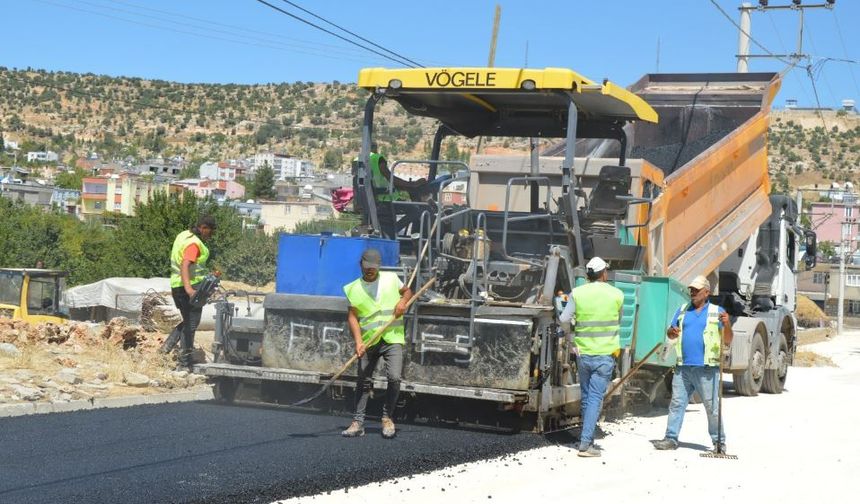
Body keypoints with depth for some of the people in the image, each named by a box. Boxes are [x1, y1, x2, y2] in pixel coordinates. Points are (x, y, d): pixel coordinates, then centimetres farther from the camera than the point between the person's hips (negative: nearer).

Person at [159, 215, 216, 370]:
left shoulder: (184, 235, 10)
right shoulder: (194, 244, -20)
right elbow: (185, 265, -34)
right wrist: (188, 287, -48)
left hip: (176, 286, 9)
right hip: (191, 286, -9)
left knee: (188, 321, 22)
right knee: (191, 324, -2)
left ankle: (168, 345, 11)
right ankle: (184, 364, 1)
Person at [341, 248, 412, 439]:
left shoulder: (391, 279, 8)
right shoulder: (354, 289, 5)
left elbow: (408, 291, 24)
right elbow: (352, 316, -1)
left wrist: (403, 301, 0)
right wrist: (358, 341, -14)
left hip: (392, 337, 0)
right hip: (368, 340, 1)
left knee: (394, 377, -14)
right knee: (364, 381, 1)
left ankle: (387, 418, 3)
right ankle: (358, 422, 6)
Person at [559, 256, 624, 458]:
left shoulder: (577, 293, -2)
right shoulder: (617, 295, -2)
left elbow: (564, 319, -9)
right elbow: (618, 321, 10)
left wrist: (572, 335, 8)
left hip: (583, 353, 2)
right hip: (605, 354, -2)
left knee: (586, 397, 15)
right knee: (596, 398, -4)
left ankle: (588, 440, 22)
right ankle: (585, 443, -11)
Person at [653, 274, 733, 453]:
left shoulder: (717, 312, 4)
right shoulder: (683, 310, 15)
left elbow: (728, 341, 1)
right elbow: (670, 334, 19)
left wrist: (727, 324, -19)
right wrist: (672, 332, -5)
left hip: (706, 369, -4)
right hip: (683, 367, 4)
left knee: (712, 407, 0)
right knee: (677, 403, 4)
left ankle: (719, 442, 8)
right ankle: (671, 438, 8)